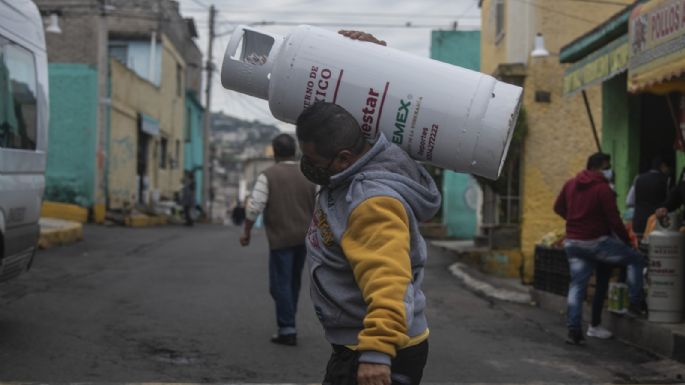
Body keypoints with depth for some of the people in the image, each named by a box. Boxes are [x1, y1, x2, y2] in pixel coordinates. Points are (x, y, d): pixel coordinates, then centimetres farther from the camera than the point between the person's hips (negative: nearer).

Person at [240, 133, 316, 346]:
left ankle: (287, 330, -4)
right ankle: (288, 322, 28)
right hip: (303, 238, 5)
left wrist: (246, 231, -1)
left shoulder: (268, 175, -8)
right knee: (294, 281, 18)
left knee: (281, 284, 0)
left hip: (281, 238, -5)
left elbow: (254, 206, -13)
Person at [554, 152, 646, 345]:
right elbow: (614, 220, -13)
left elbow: (558, 208, 20)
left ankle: (574, 330, 4)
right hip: (596, 242, -7)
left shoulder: (570, 185, 9)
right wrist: (626, 240, -1)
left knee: (577, 285, 9)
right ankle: (635, 304, 6)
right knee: (636, 259, 7)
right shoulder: (603, 189, -12)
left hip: (572, 242, 7)